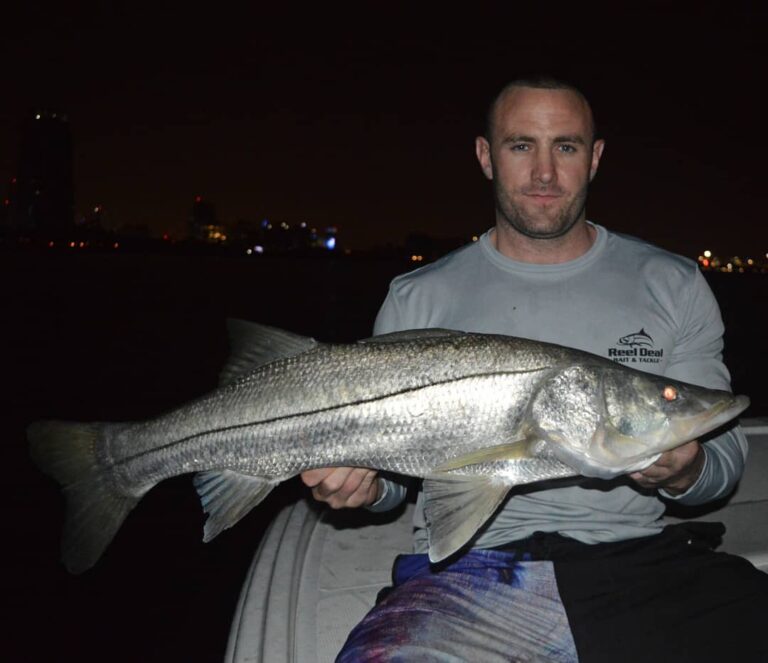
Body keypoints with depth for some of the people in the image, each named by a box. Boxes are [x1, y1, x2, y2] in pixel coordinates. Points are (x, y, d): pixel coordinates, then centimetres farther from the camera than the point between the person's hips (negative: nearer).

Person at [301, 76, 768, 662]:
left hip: (637, 563, 2)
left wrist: (685, 472, -13)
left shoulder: (672, 286, 11)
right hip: (470, 571, -1)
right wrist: (364, 484, -11)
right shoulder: (419, 299, 9)